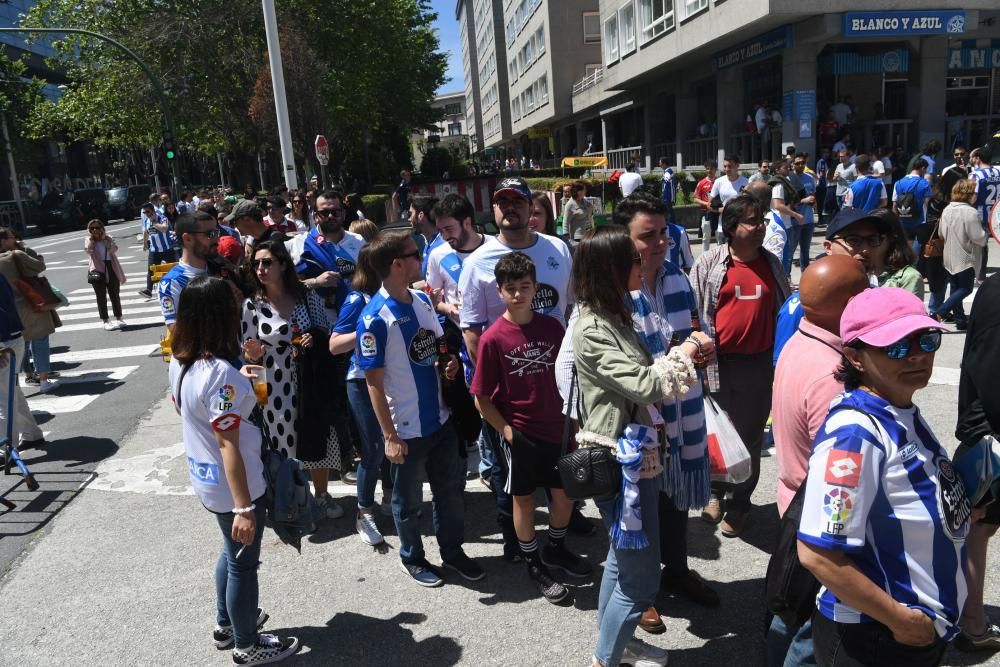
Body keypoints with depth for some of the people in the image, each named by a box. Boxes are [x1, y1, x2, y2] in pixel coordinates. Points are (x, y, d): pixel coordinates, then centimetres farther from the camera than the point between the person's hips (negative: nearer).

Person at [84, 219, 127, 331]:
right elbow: (88, 251, -17)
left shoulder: (108, 238, 8)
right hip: (97, 270, -2)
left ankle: (118, 318, 19)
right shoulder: (89, 241, 4)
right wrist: (91, 238, -13)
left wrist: (104, 237, -12)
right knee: (101, 297, 2)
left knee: (115, 295, 8)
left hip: (111, 268, 2)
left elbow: (114, 249, -11)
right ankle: (105, 321, 8)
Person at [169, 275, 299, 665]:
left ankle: (226, 623, 46)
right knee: (243, 563, 12)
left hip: (205, 478, 9)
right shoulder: (221, 373, -29)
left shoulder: (179, 362, -2)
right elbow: (228, 446, -28)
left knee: (232, 551, 28)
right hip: (233, 484, -9)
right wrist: (244, 508, -25)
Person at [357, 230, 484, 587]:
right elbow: (374, 382, -17)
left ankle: (453, 551, 40)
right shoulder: (375, 318, -21)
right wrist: (389, 436, -15)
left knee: (451, 489, 19)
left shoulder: (423, 300, 0)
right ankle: (412, 558, 38)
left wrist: (448, 362, -6)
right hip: (407, 428, -6)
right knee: (408, 499, 15)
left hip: (440, 419, 6)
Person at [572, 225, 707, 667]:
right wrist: (688, 349, -14)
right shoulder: (592, 330, -22)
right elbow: (646, 385, -28)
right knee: (641, 575, 4)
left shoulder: (613, 317, 8)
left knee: (623, 559, 24)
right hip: (620, 462, -10)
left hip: (633, 454, 10)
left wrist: (684, 354, -3)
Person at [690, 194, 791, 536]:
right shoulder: (709, 263, -4)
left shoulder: (772, 264, 6)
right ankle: (715, 491, 34)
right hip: (719, 362, -2)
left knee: (749, 435, 10)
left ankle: (739, 503, 27)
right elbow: (694, 311, -3)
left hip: (759, 364, 2)